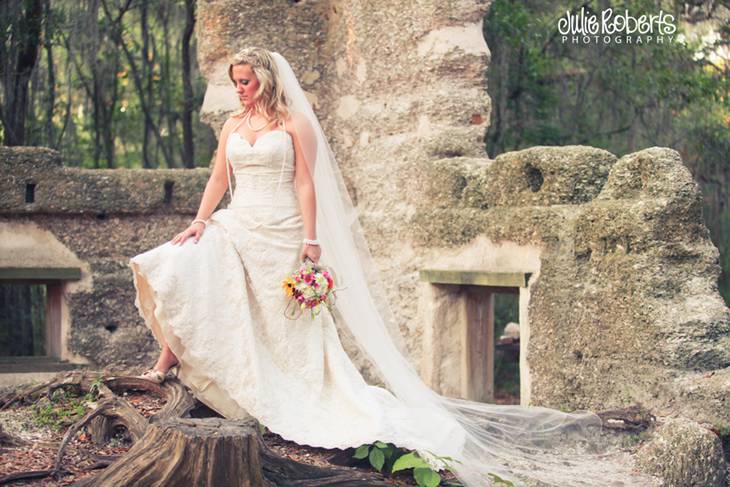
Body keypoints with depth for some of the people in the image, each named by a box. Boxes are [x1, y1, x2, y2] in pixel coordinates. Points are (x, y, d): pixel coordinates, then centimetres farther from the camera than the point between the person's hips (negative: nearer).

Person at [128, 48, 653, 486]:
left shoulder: (295, 123, -2)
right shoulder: (233, 125, 14)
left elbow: (305, 185, -7)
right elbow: (218, 180, 14)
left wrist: (311, 240, -13)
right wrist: (200, 221, 0)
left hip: (280, 234, -5)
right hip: (235, 228, 5)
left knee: (293, 328, -7)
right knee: (180, 265, -16)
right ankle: (172, 354, -5)